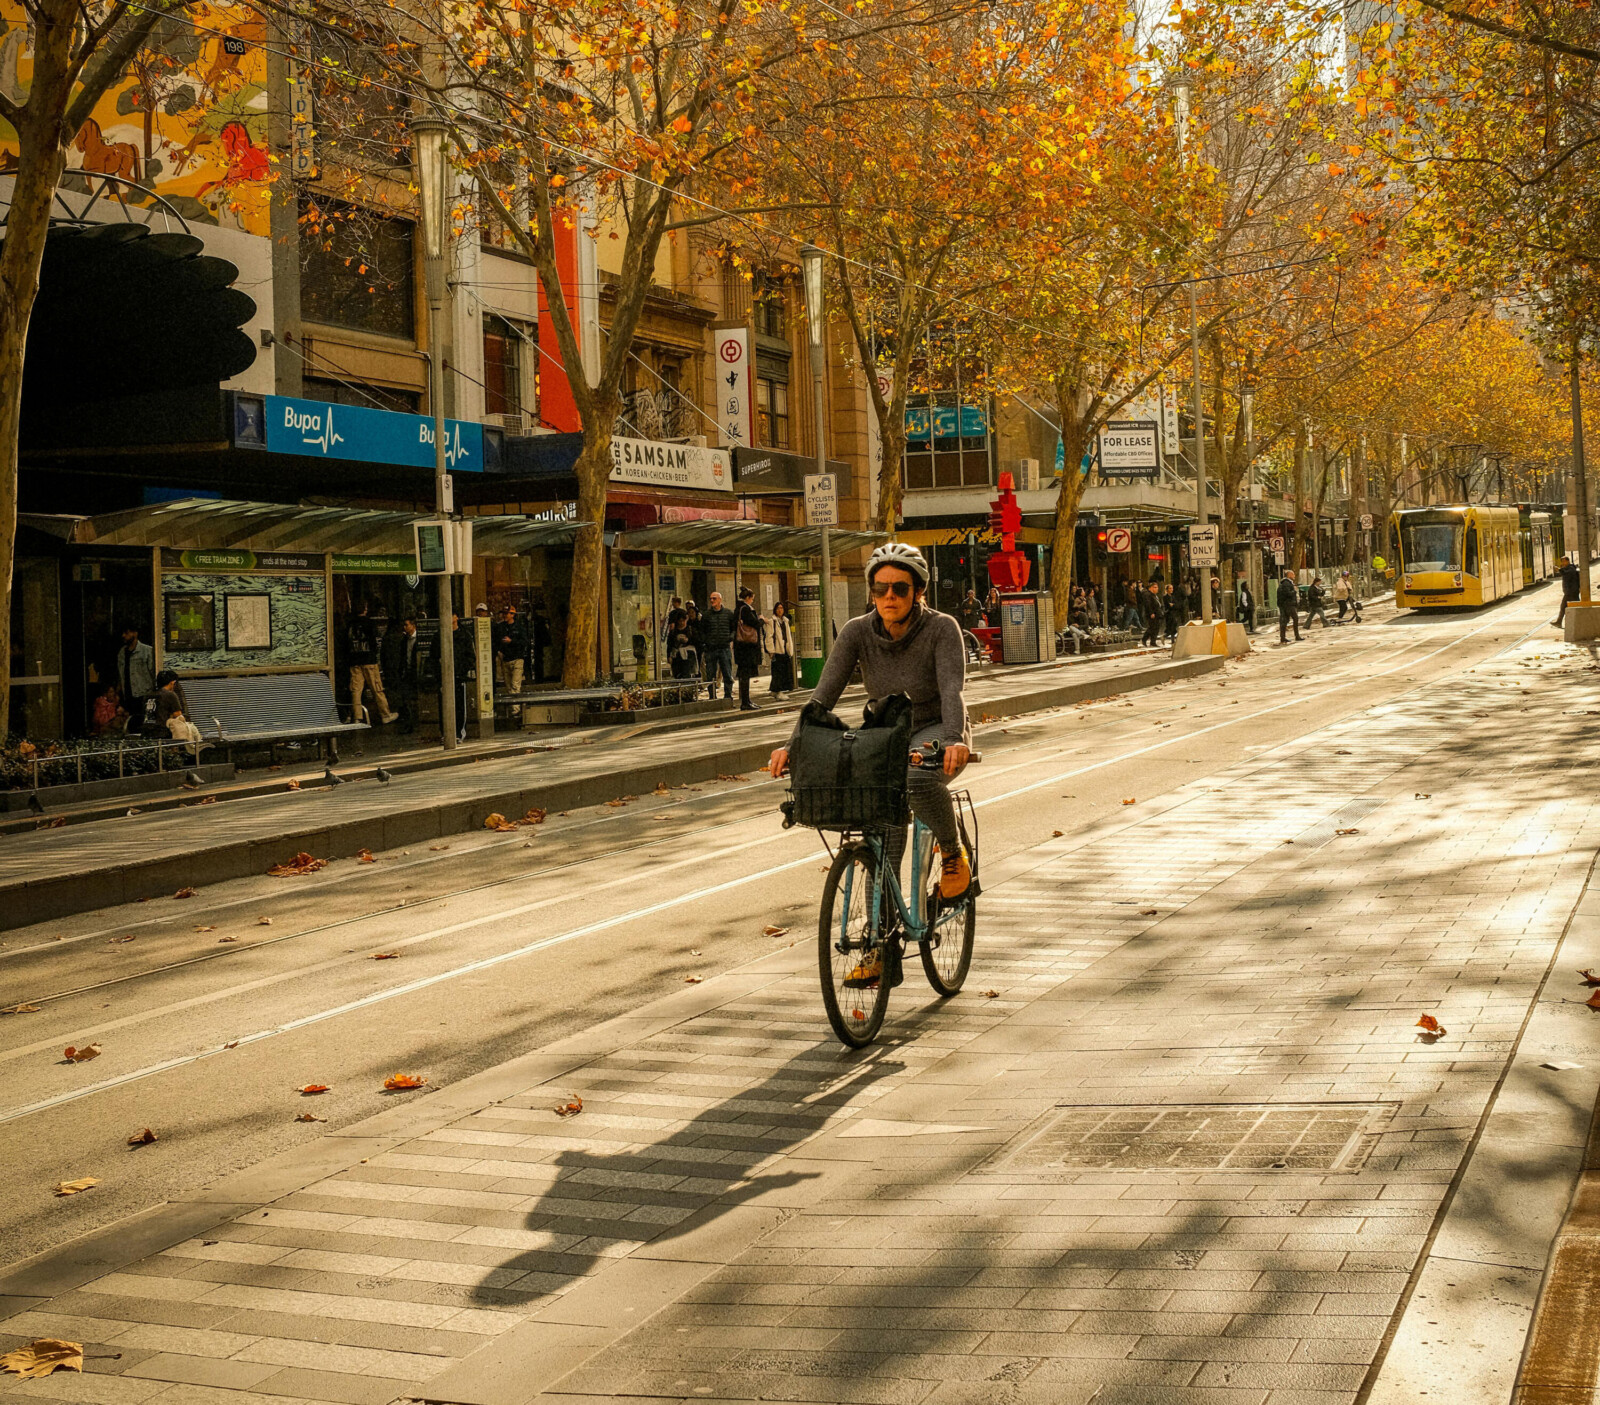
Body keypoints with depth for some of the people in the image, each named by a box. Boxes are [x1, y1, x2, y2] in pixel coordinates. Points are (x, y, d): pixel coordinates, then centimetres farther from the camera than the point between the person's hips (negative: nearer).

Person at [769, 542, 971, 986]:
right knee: (883, 848, -6)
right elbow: (825, 692, -18)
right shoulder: (858, 632, -11)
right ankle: (879, 950, 1)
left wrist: (954, 741, -50)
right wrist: (793, 744, -32)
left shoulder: (942, 629, -18)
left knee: (919, 779, -38)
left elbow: (953, 689, -31)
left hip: (936, 734, -3)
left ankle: (953, 852, -8)